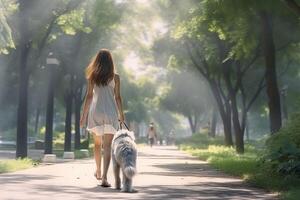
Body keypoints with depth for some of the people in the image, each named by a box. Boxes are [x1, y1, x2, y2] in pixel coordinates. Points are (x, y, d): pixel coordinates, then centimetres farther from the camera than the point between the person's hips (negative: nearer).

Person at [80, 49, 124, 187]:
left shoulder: (92, 77, 1)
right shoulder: (115, 77, -1)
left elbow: (89, 96, 1)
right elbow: (118, 97, 1)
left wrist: (84, 115, 6)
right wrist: (121, 114, 12)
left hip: (95, 112, 2)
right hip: (110, 112, -1)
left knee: (97, 143, 19)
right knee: (107, 146, -3)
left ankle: (98, 172, 33)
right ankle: (104, 177, -13)